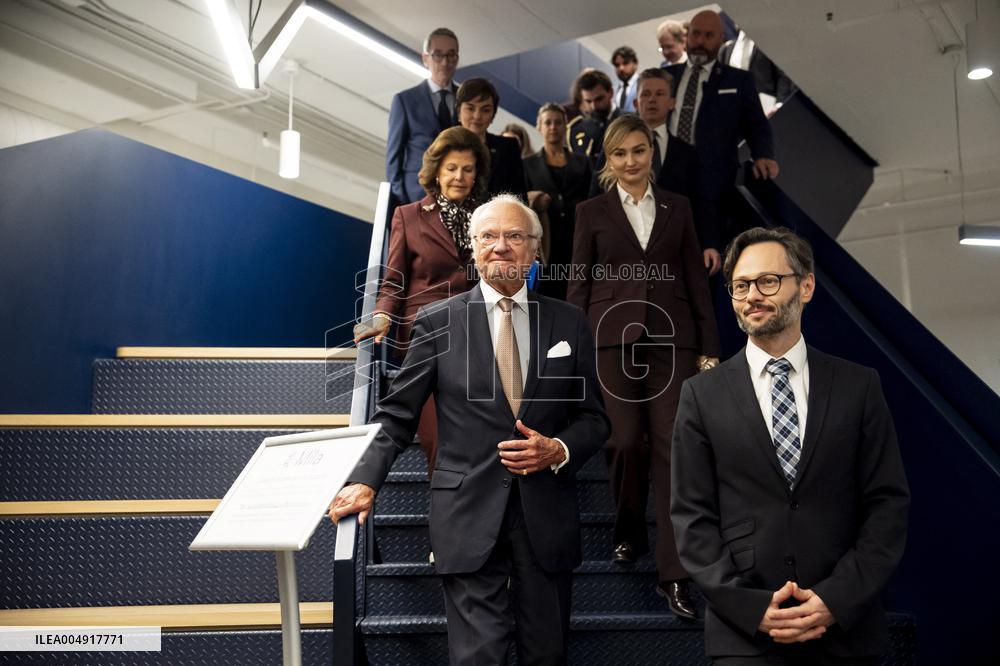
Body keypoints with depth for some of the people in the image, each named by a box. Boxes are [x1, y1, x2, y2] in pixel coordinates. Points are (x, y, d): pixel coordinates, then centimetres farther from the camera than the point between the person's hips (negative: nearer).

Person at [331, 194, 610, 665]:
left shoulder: (569, 323, 7)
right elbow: (397, 414, 3)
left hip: (547, 515, 3)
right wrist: (365, 480, -9)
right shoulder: (437, 322, 1)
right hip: (469, 516, -2)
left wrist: (560, 449, -8)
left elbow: (593, 417, 11)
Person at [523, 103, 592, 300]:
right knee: (545, 295, -5)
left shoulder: (581, 163, 16)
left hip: (576, 242, 1)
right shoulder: (528, 164, 14)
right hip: (543, 244, -1)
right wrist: (532, 202, -11)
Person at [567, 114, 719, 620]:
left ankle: (673, 573, -1)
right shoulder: (592, 211, 7)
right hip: (612, 338, -1)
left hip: (671, 339, 1)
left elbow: (696, 280, 10)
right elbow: (579, 283, 5)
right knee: (626, 442, -3)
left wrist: (709, 346, 4)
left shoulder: (677, 208, 11)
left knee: (672, 448, -5)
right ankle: (628, 533, 26)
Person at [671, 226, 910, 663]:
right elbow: (693, 517, -1)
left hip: (846, 628, 1)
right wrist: (750, 606, -12)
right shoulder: (703, 395, 1)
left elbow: (888, 503, 0)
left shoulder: (859, 386, 3)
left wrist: (838, 597, -11)